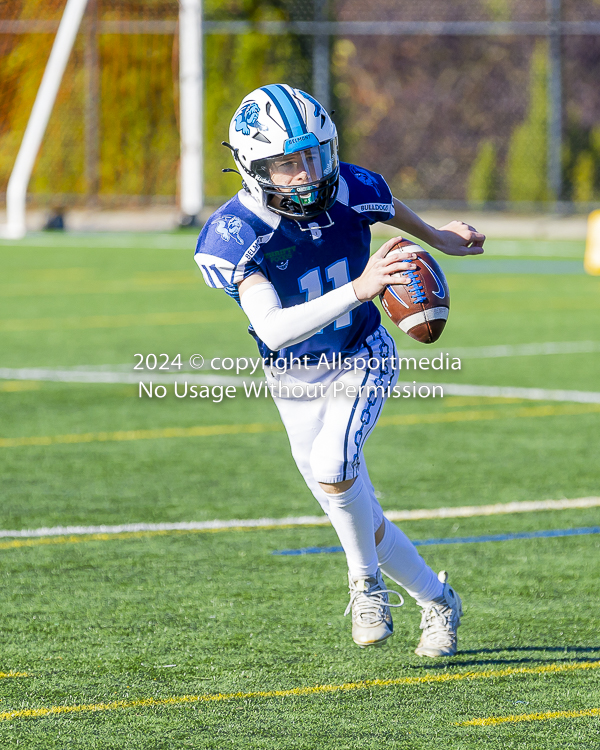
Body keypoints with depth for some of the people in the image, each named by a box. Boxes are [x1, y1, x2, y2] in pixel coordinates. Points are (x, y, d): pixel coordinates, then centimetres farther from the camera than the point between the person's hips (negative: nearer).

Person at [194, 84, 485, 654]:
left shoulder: (350, 191, -19)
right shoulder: (233, 236, -27)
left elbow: (391, 210, 8)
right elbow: (273, 330, -39)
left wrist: (436, 238, 26)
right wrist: (358, 289, -50)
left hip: (361, 360, -1)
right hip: (293, 381, 1)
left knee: (332, 464, -29)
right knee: (356, 517, 9)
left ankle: (366, 581, -4)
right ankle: (436, 601, 32)